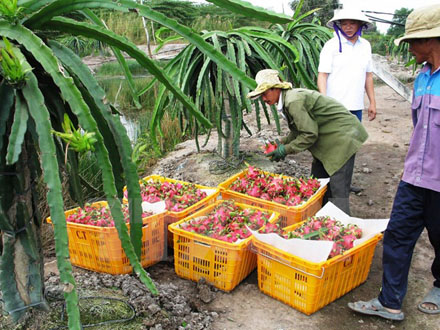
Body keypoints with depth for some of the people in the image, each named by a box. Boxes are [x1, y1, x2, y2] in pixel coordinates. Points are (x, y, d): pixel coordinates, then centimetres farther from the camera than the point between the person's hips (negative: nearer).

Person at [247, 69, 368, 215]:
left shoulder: (294, 100, -23)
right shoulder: (288, 98, 8)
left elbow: (309, 134, -22)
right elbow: (299, 130, 17)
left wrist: (285, 149, -14)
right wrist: (282, 142, 5)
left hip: (342, 137, -10)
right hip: (327, 140, 10)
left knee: (337, 192, -11)